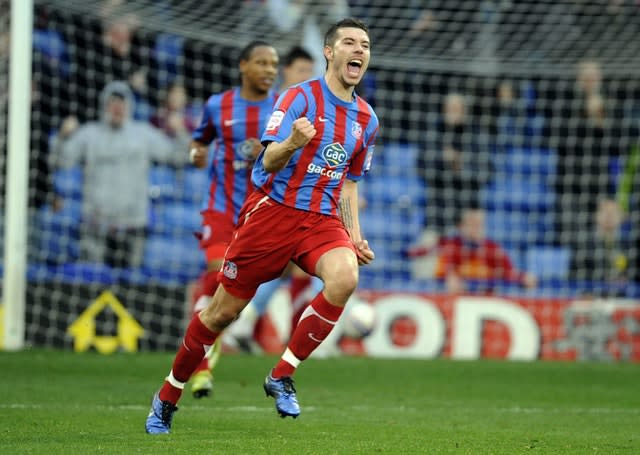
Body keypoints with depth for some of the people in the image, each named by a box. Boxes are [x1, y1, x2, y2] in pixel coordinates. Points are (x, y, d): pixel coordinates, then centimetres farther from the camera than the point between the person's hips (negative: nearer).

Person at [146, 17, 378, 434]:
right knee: (222, 312, 0)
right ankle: (167, 399, 20)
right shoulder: (300, 97, -6)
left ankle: (282, 376, -17)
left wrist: (355, 237, 12)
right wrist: (292, 143, -35)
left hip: (322, 219, 4)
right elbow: (269, 160, -13)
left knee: (345, 277, -29)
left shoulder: (366, 119, 12)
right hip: (272, 209, -4)